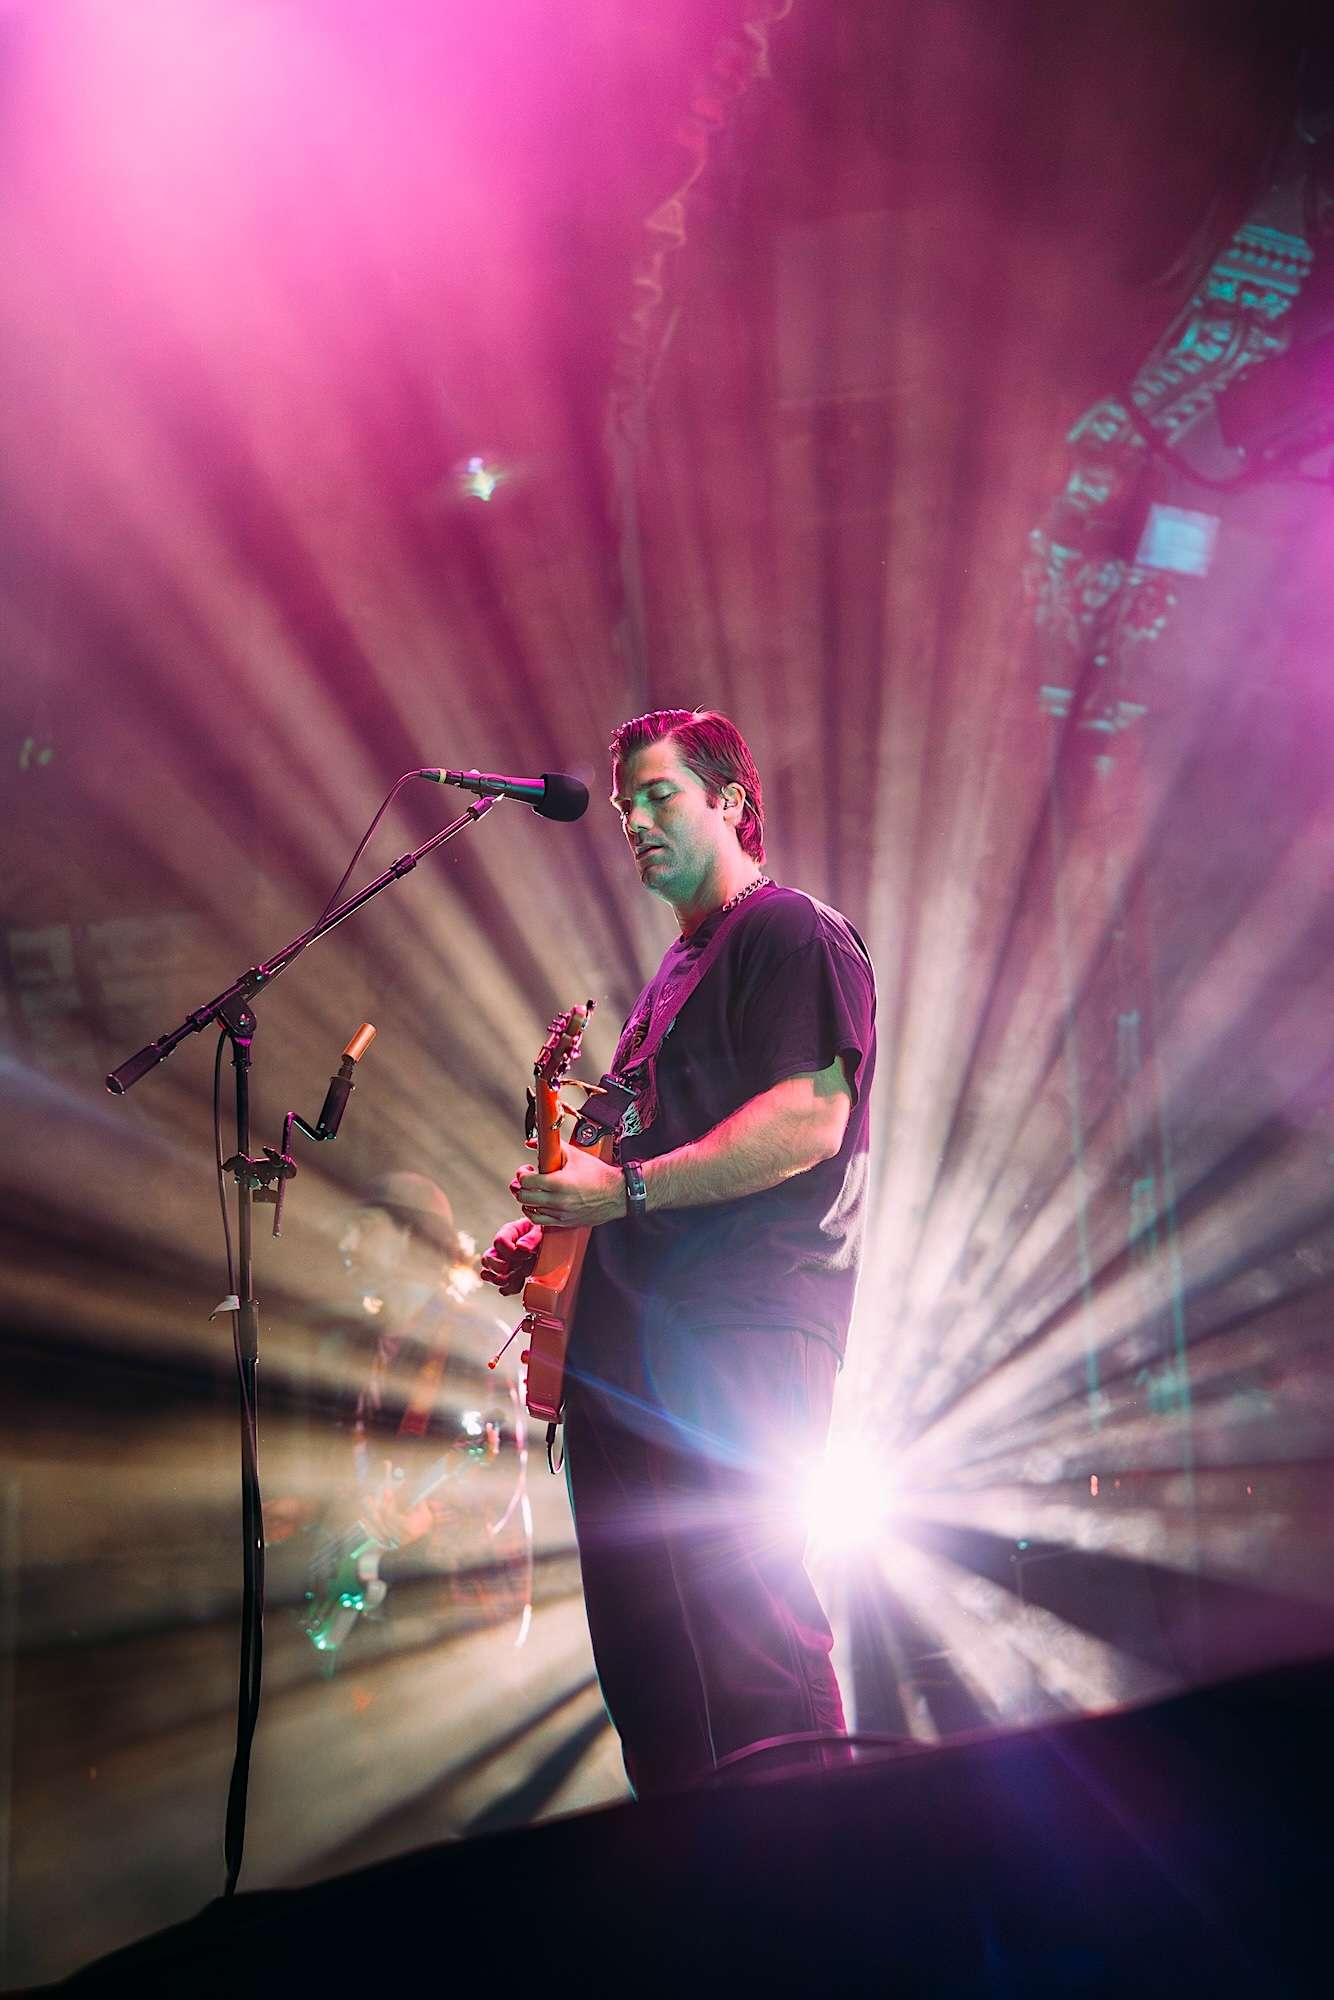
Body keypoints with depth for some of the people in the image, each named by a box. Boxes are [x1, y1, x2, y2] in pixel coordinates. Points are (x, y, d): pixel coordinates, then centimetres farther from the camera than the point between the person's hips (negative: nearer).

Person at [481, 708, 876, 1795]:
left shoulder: (794, 933, -4)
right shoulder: (676, 971, 25)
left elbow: (808, 1121, -18)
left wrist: (623, 1190, -18)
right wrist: (551, 1228, 17)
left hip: (741, 1331, -10)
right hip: (631, 1338, 10)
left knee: (741, 1625, -15)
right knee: (643, 1645, 11)